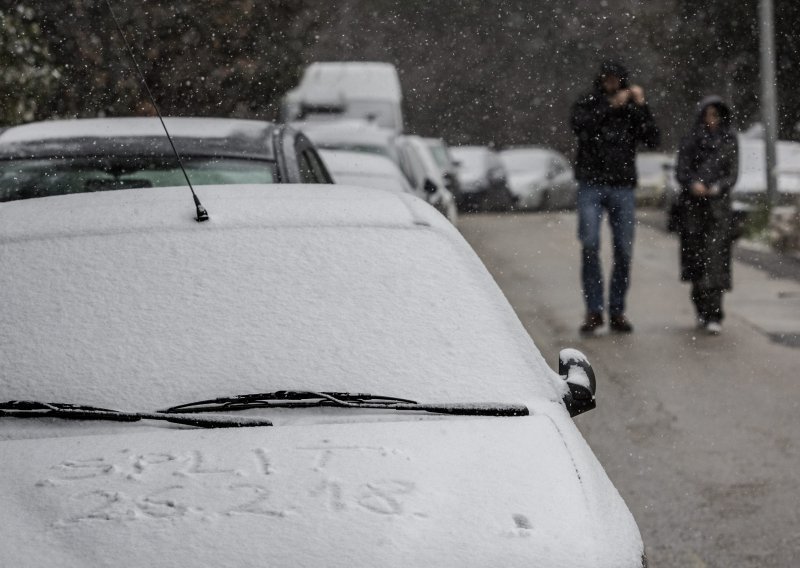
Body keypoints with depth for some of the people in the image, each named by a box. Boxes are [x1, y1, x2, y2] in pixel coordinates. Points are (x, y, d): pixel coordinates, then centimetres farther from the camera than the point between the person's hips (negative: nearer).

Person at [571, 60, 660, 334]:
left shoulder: (632, 110, 8)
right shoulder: (586, 104, 5)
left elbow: (652, 140, -4)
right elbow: (580, 126, -16)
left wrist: (642, 106, -11)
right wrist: (610, 106, -19)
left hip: (623, 187, 2)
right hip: (591, 185, -2)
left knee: (624, 250, 0)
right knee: (590, 245, -12)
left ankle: (617, 311, 9)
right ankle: (593, 311, -7)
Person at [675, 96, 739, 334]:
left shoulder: (730, 141, 9)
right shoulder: (689, 141, 7)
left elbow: (733, 173, 3)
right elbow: (681, 172, 1)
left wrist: (717, 187, -16)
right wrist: (693, 184, -20)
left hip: (719, 205, -1)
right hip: (692, 205, 1)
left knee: (715, 257, -10)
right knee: (696, 258, 2)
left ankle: (713, 316, -15)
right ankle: (703, 311, 16)